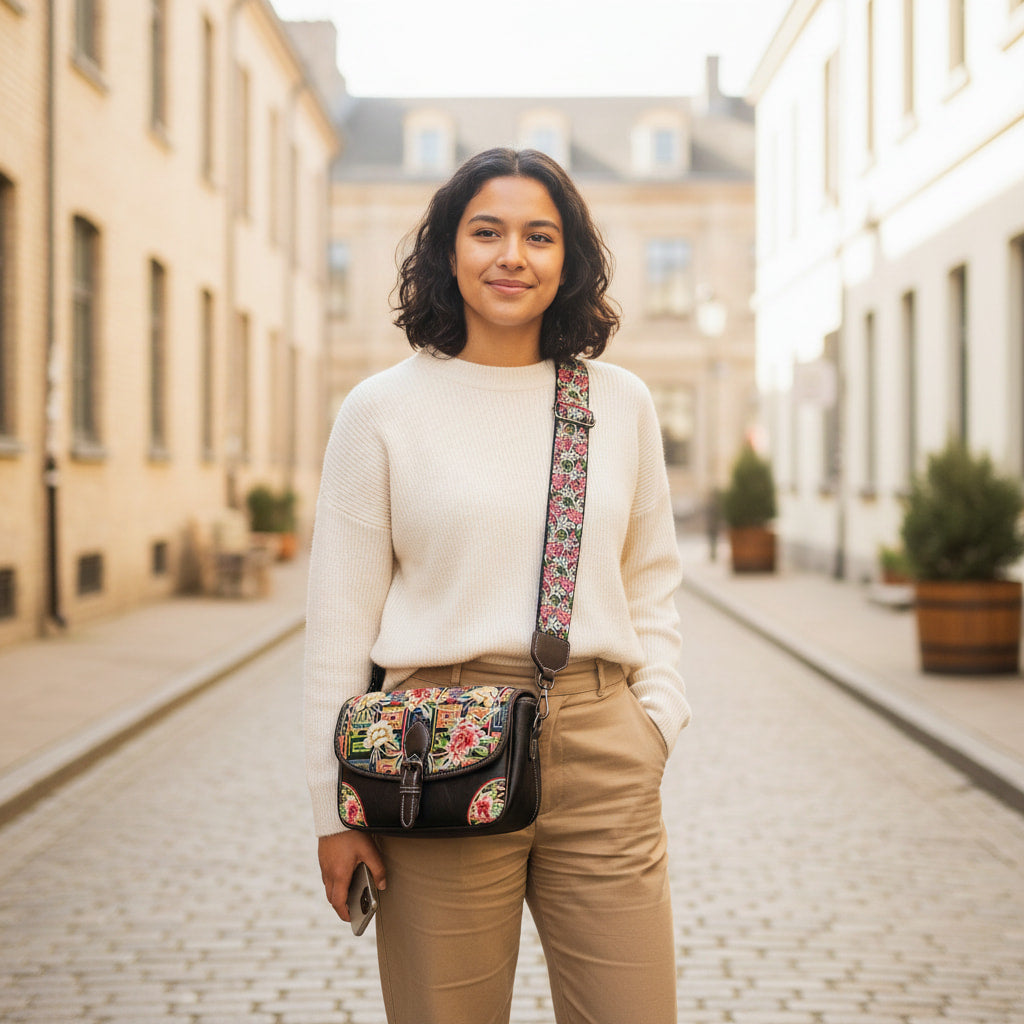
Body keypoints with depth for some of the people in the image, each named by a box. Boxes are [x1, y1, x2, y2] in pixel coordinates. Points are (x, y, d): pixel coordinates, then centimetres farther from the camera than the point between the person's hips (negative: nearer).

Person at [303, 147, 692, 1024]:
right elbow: (340, 621, 2)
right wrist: (336, 810, 0)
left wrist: (656, 724, 5)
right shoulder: (382, 410, 1)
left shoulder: (621, 402, 9)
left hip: (601, 754, 2)